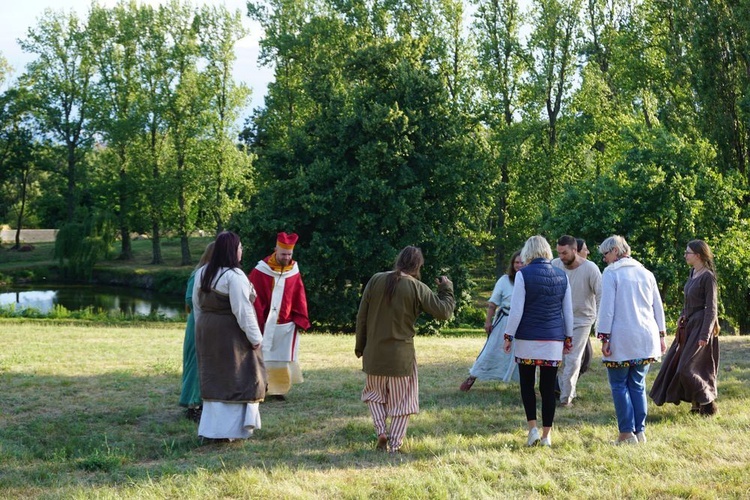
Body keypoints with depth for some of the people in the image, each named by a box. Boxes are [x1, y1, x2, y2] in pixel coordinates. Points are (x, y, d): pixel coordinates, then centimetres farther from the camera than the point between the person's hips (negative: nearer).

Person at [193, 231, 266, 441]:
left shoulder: (202, 273, 6)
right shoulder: (234, 276, -18)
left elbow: (197, 305, 13)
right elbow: (243, 311, -19)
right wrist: (255, 338, -12)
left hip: (207, 331, 7)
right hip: (231, 333, -7)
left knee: (214, 379, 14)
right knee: (236, 379, 2)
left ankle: (212, 427, 18)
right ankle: (232, 428, 4)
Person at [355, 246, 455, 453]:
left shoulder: (376, 280, -3)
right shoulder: (417, 288, -10)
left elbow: (362, 316, 1)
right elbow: (443, 312, -7)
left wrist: (359, 346, 12)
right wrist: (447, 289, 10)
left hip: (374, 352, 2)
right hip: (401, 354, -2)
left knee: (375, 393, 23)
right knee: (401, 399, 12)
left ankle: (381, 431, 8)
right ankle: (395, 444, 11)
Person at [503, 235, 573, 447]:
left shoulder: (523, 274, -6)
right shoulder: (562, 276, 7)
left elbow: (516, 309, -9)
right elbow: (568, 311, 12)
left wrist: (509, 335, -1)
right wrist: (568, 337, 21)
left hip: (527, 339, -3)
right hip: (554, 340, 3)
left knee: (527, 384, 10)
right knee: (548, 388, 6)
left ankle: (533, 428, -1)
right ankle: (547, 435, 8)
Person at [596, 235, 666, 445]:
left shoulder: (611, 273, -4)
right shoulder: (646, 273, 13)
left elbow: (607, 308, -9)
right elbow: (658, 307, 15)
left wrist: (604, 337, -7)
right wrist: (660, 335, 20)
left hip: (621, 340, -5)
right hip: (646, 338, 5)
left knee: (619, 385, 2)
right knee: (638, 385, 12)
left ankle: (627, 433, -2)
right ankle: (640, 431, 10)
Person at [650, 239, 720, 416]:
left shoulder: (707, 276, -16)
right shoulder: (693, 272, 8)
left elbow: (712, 307, -18)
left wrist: (705, 335, -21)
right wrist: (683, 315, 8)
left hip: (700, 326, -9)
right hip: (689, 325, 9)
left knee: (687, 368, -9)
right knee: (677, 363, 11)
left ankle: (708, 404, 5)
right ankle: (697, 404, 22)